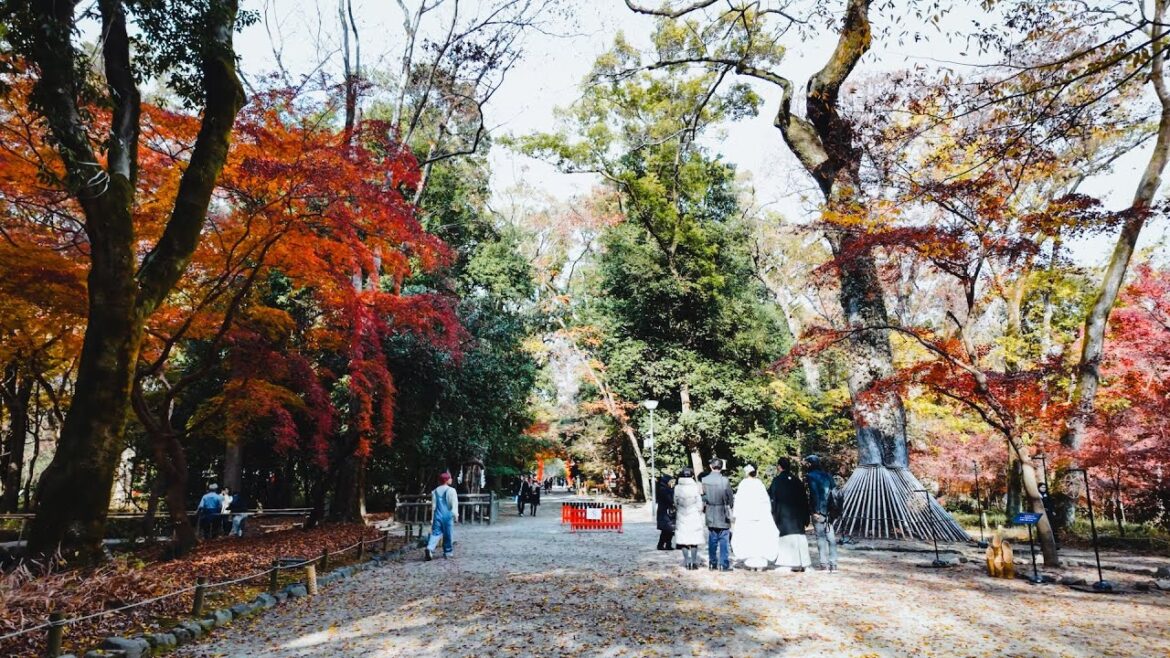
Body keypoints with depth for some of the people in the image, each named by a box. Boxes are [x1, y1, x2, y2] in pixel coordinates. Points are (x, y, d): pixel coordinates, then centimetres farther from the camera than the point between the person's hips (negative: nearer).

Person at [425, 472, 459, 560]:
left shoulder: (435, 491, 9)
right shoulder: (451, 490, -5)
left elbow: (433, 505, 12)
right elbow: (454, 503, -9)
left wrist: (432, 518, 16)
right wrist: (455, 514, -6)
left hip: (438, 516, 4)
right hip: (448, 516, -3)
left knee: (435, 533, 2)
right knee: (448, 535, 8)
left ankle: (429, 548, -20)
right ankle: (447, 552, 16)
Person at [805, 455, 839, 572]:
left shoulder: (811, 476, -6)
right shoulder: (827, 475, 13)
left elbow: (814, 494, -14)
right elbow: (832, 492, 10)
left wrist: (816, 511, -12)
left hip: (819, 511, -6)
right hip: (829, 511, 6)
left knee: (821, 537, -1)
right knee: (831, 537, 7)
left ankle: (824, 564, -1)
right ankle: (833, 564, 9)